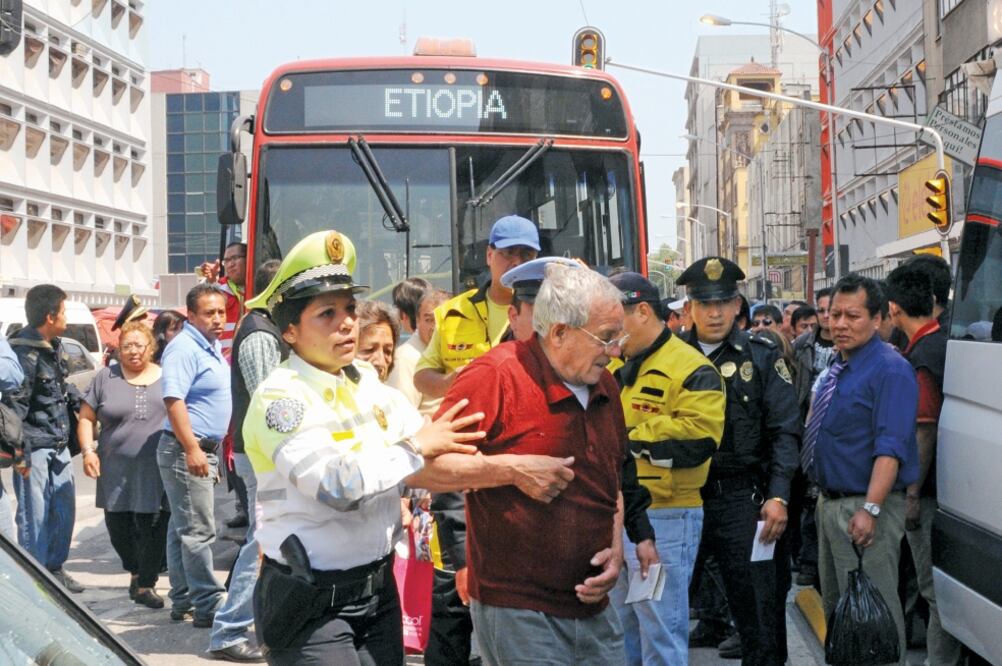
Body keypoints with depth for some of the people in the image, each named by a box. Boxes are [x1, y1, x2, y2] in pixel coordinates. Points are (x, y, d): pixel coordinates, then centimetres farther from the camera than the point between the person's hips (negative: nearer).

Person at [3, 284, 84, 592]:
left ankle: (55, 568, 27)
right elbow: (14, 405, -19)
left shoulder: (54, 347, 10)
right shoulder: (24, 353, -17)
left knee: (65, 510, 14)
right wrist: (19, 454, -20)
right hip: (35, 449, -9)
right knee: (35, 517, -2)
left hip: (59, 445, 9)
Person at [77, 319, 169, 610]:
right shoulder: (106, 378, 7)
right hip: (117, 470, 1)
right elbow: (86, 418, 9)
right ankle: (135, 570, 33)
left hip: (157, 470, -1)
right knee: (118, 527, 7)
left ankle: (146, 584, 8)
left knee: (153, 529, -5)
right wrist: (87, 450, -4)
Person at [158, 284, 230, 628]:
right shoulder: (184, 348, -14)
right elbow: (173, 399, -23)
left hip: (205, 449, 10)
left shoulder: (212, 348, 15)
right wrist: (192, 449, -26)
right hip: (186, 450, -10)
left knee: (183, 528, 14)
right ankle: (208, 606, -6)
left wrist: (212, 450, 24)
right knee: (198, 530, -8)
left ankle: (182, 601, 19)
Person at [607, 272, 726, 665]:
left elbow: (697, 440, -24)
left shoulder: (690, 370, -11)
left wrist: (628, 438, -18)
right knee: (618, 628, 18)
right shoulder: (615, 370, 14)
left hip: (664, 519, -8)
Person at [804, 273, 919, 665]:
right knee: (835, 605, 19)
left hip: (863, 507, -10)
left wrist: (870, 509, -30)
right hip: (830, 502, 10)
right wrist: (826, 499, 17)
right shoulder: (838, 367, 12)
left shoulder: (890, 371, -16)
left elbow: (890, 449, -24)